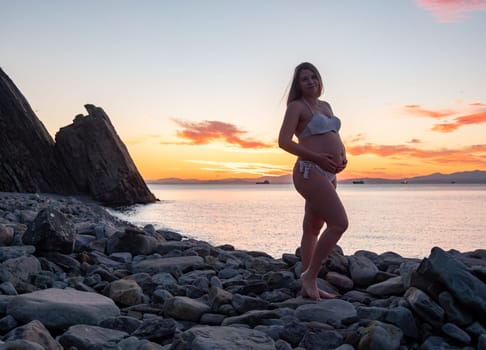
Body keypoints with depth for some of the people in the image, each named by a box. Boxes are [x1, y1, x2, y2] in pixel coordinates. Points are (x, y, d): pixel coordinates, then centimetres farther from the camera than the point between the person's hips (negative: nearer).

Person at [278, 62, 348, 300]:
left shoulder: (325, 106, 20)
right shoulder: (296, 106, -3)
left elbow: (335, 138, 27)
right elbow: (284, 141, -13)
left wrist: (343, 156, 5)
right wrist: (317, 157, -19)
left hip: (327, 174, 8)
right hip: (310, 172, -8)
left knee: (313, 229, 9)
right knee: (339, 223, -16)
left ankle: (309, 286, 15)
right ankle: (310, 275, -5)